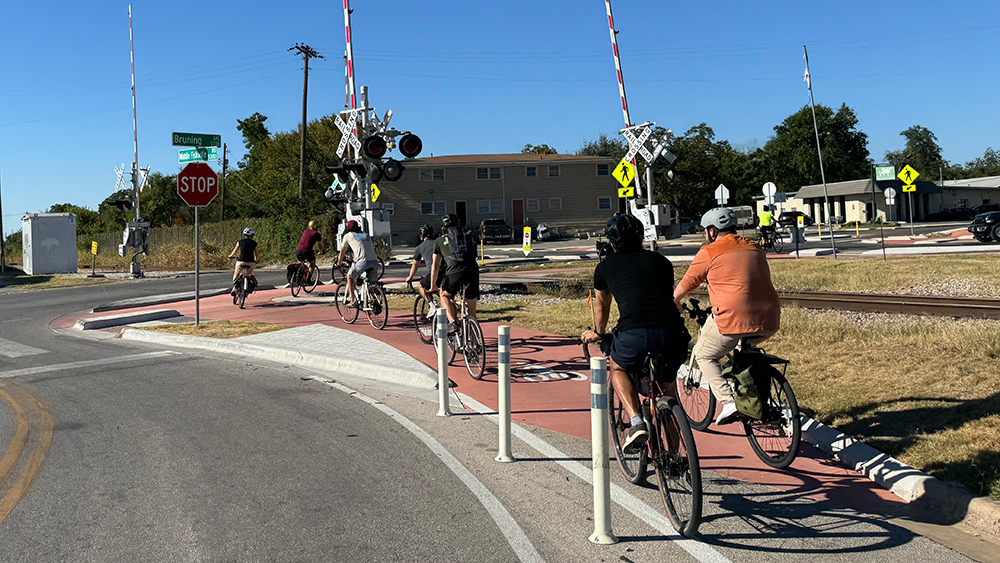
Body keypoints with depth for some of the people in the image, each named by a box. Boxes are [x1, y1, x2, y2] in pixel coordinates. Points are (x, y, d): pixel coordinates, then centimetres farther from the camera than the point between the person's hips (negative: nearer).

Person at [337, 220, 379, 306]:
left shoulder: (348, 236, 17)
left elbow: (342, 251, 28)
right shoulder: (366, 235, 30)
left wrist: (338, 263, 44)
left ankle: (352, 300, 14)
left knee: (350, 276, 20)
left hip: (363, 262, -4)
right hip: (375, 262, 4)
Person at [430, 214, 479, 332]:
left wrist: (433, 285, 37)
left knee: (444, 295, 26)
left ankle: (452, 322, 6)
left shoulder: (440, 241, 21)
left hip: (455, 273, -3)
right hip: (473, 271, 3)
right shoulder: (469, 236, 28)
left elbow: (435, 266, 26)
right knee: (471, 310, 15)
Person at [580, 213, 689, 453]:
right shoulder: (660, 260, 24)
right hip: (672, 333, 3)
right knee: (668, 380, 30)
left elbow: (602, 307, 36)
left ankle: (637, 422, 7)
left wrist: (597, 333, 57)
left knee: (617, 368, 29)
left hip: (634, 334, -3)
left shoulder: (605, 267, 19)